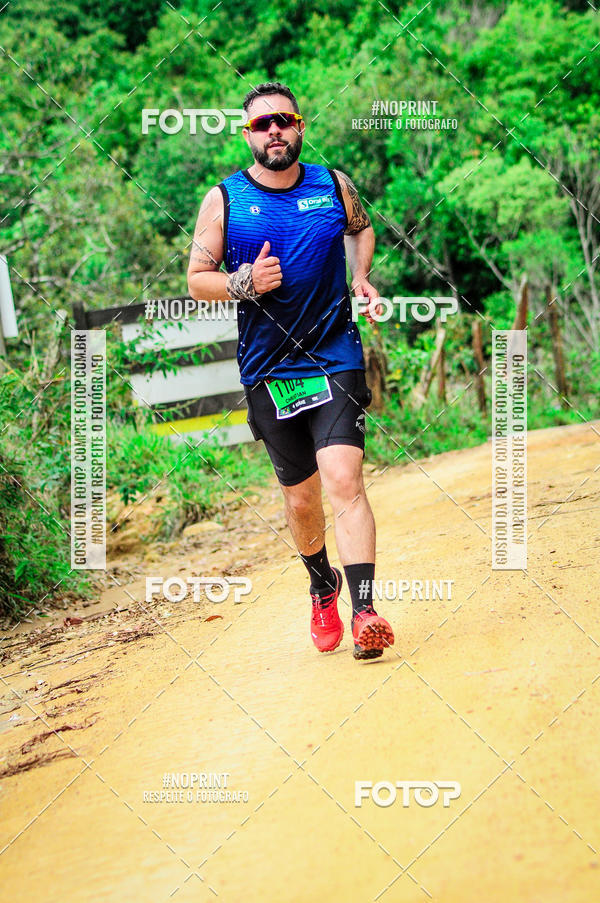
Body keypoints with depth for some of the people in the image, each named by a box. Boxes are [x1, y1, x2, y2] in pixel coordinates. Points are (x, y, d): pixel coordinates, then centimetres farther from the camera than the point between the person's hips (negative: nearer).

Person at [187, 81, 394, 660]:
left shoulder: (334, 186, 4)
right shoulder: (223, 200, 0)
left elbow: (362, 228, 26)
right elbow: (196, 281, 3)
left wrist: (361, 279, 7)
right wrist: (245, 282, -17)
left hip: (336, 359, -1)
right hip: (267, 373, 1)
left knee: (344, 482, -18)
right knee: (300, 498, 10)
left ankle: (365, 612, -22)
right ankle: (322, 588, 37)